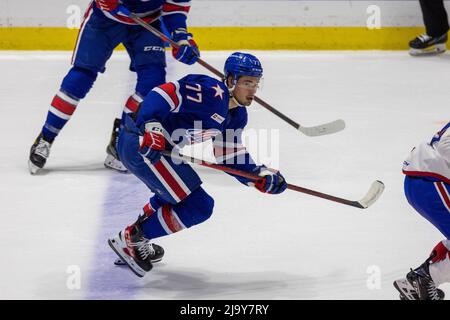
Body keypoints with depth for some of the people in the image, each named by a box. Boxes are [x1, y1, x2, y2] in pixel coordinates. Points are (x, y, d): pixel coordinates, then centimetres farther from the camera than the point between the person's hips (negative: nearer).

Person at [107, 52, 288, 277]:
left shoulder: (236, 115, 15)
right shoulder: (211, 92, -16)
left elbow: (230, 158, 19)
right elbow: (162, 95, -23)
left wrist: (261, 177, 6)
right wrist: (151, 128, -35)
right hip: (141, 144, -11)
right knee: (198, 207, -9)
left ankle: (135, 236, 37)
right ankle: (130, 240, -3)